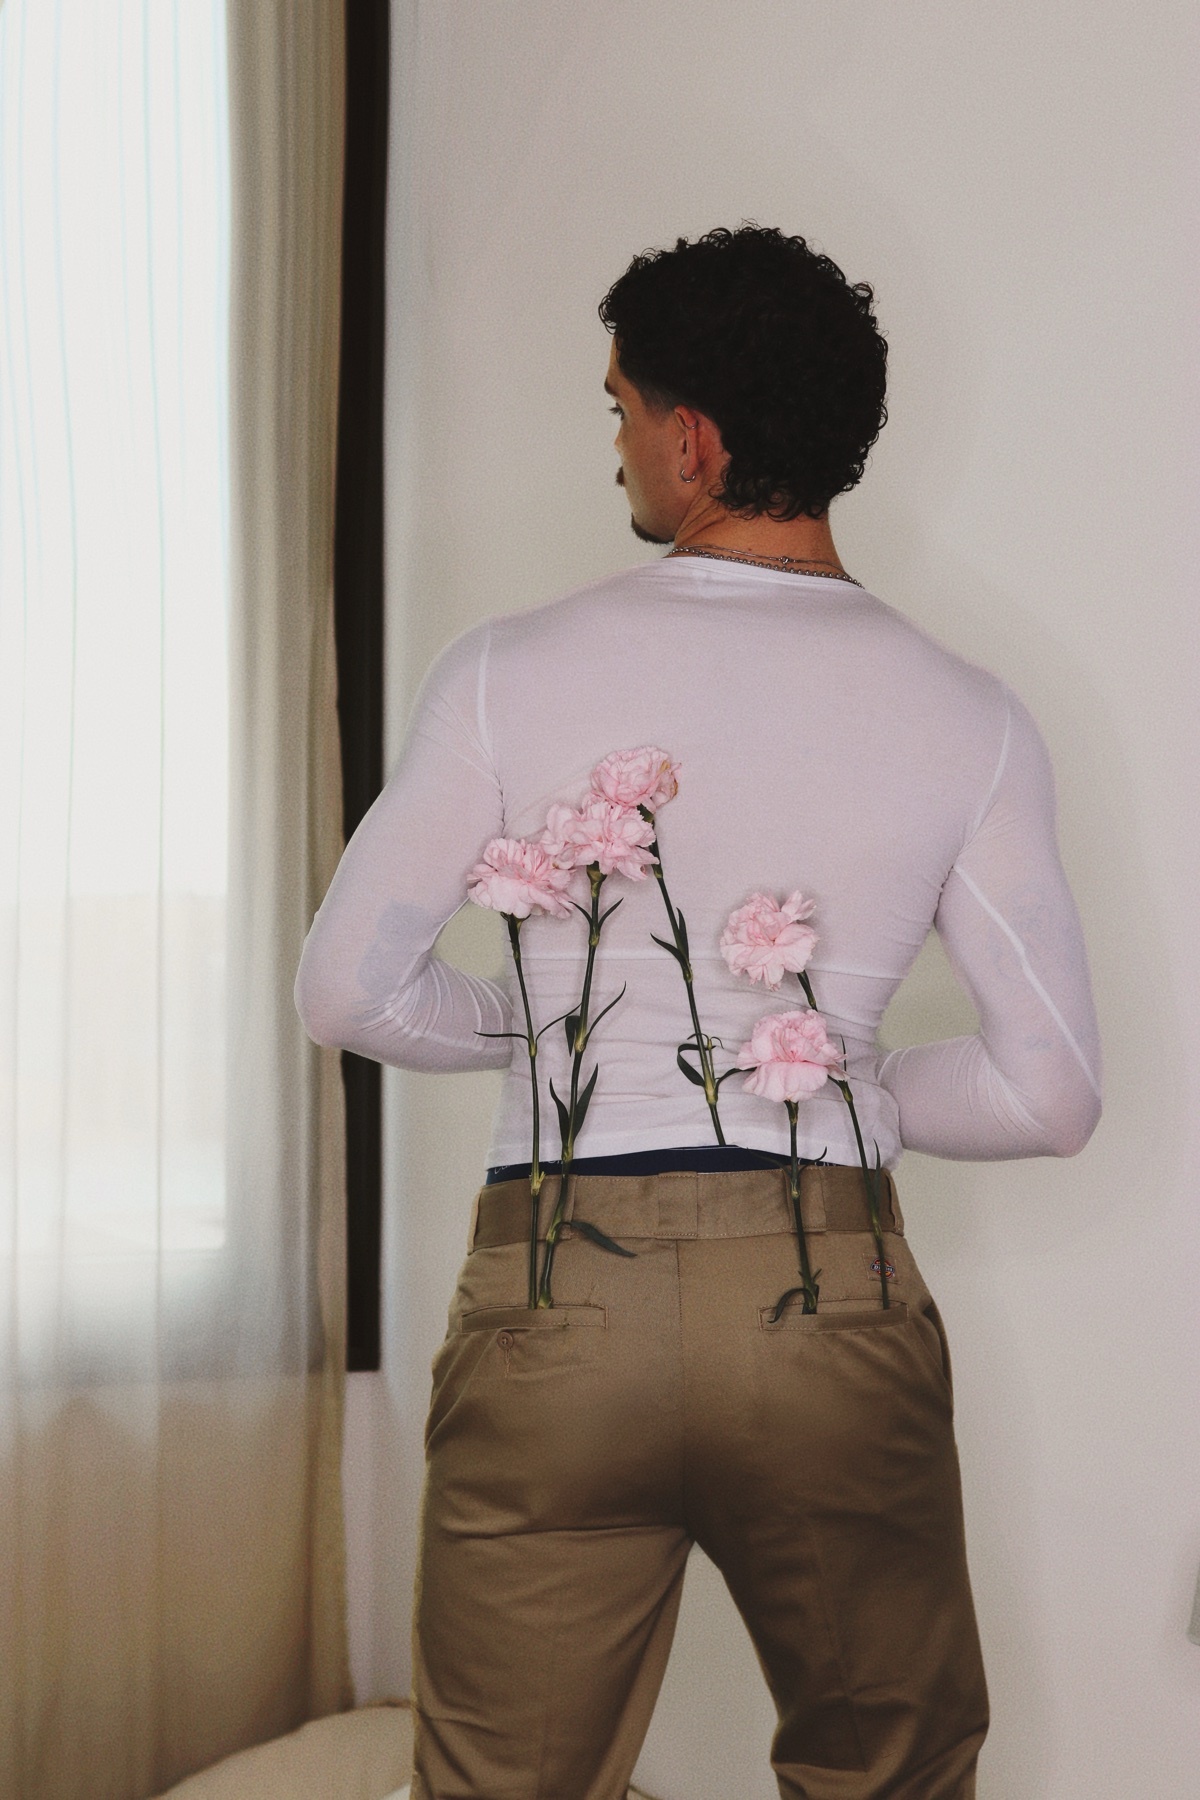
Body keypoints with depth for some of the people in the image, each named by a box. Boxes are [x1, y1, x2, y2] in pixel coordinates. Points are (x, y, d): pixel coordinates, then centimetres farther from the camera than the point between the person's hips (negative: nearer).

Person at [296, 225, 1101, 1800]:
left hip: (555, 1305, -1)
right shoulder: (969, 722, -1)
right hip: (833, 1312, 1)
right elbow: (1048, 1097, -2)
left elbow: (349, 992, 2)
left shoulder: (514, 675, -4)